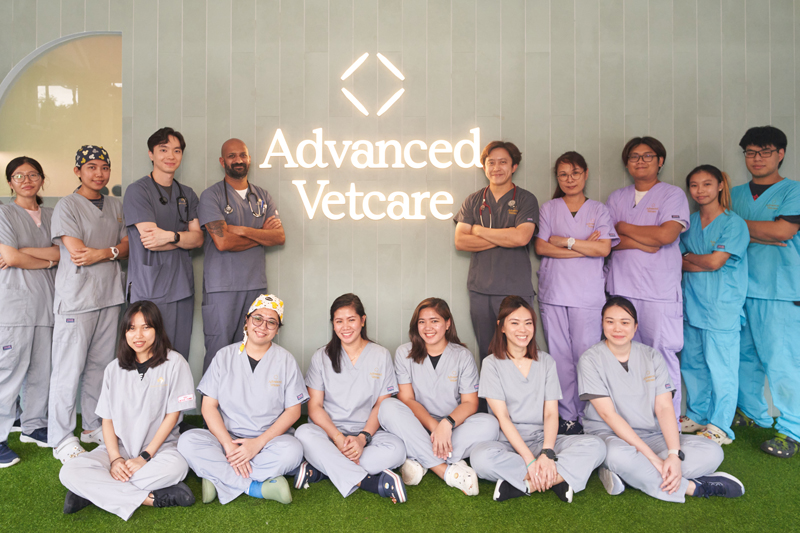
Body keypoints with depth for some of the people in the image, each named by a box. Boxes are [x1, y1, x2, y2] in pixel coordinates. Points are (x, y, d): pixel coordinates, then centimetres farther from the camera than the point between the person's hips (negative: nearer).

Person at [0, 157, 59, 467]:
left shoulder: (51, 216, 15)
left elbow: (63, 253, 2)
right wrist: (48, 260, 0)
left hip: (45, 302, 5)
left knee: (42, 370, 10)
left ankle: (33, 426, 25)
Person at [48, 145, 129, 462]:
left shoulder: (116, 206, 14)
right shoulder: (67, 206, -4)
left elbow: (127, 246, 9)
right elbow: (77, 254, -13)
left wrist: (101, 253, -8)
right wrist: (113, 250, -4)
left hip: (110, 296, 5)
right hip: (76, 300, -5)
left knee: (100, 366, 11)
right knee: (69, 370, -1)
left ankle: (93, 426, 24)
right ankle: (61, 439, 10)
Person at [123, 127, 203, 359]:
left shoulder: (187, 194, 15)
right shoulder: (137, 190, -2)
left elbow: (198, 238, 4)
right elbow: (149, 240, -12)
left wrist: (171, 236, -14)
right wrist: (184, 238, -2)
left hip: (182, 288, 5)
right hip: (149, 290, -5)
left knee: (179, 357, 7)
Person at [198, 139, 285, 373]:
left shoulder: (263, 196, 15)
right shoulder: (211, 195, 0)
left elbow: (280, 237, 2)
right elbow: (223, 242, -12)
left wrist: (243, 230, -10)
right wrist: (262, 233, -1)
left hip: (256, 284, 4)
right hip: (221, 286, -4)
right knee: (218, 351, -1)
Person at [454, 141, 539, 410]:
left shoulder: (525, 200, 5)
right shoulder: (473, 201, 14)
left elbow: (521, 237, -13)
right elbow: (460, 241, 2)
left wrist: (480, 230, -2)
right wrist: (503, 239, -6)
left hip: (515, 288, -3)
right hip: (480, 287, 3)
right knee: (486, 353, 8)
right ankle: (485, 411, 18)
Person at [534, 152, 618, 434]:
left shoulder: (598, 210, 11)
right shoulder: (549, 208, 12)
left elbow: (604, 248, -3)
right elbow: (540, 246, -1)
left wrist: (565, 241, -6)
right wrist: (584, 248, -7)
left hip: (587, 294, -1)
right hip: (553, 292, 1)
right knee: (560, 356, 1)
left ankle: (586, 416, 8)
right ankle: (567, 416, 10)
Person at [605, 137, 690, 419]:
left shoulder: (673, 194, 4)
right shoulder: (617, 197, 16)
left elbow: (666, 235, -12)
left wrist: (624, 228, 0)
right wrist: (644, 242, -9)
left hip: (660, 292, -3)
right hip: (621, 289, 4)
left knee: (663, 357, -3)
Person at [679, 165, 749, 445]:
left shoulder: (733, 222, -6)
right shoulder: (690, 222, 12)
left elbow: (715, 261, -14)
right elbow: (678, 262, 6)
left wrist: (688, 256, 1)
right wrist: (703, 263, -9)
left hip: (721, 308, -6)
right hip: (692, 304, 6)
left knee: (720, 367, -3)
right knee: (692, 364, 13)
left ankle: (720, 427, 8)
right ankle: (697, 416, 27)